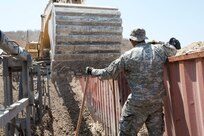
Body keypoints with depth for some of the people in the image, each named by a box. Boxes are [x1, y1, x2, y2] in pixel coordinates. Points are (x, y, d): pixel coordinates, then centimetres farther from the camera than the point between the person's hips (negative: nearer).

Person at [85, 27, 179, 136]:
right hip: (157, 102, 4)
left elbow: (108, 73, 1)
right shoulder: (160, 49, 2)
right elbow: (173, 50, 24)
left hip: (137, 103, -4)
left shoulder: (128, 56, -7)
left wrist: (92, 71, 15)